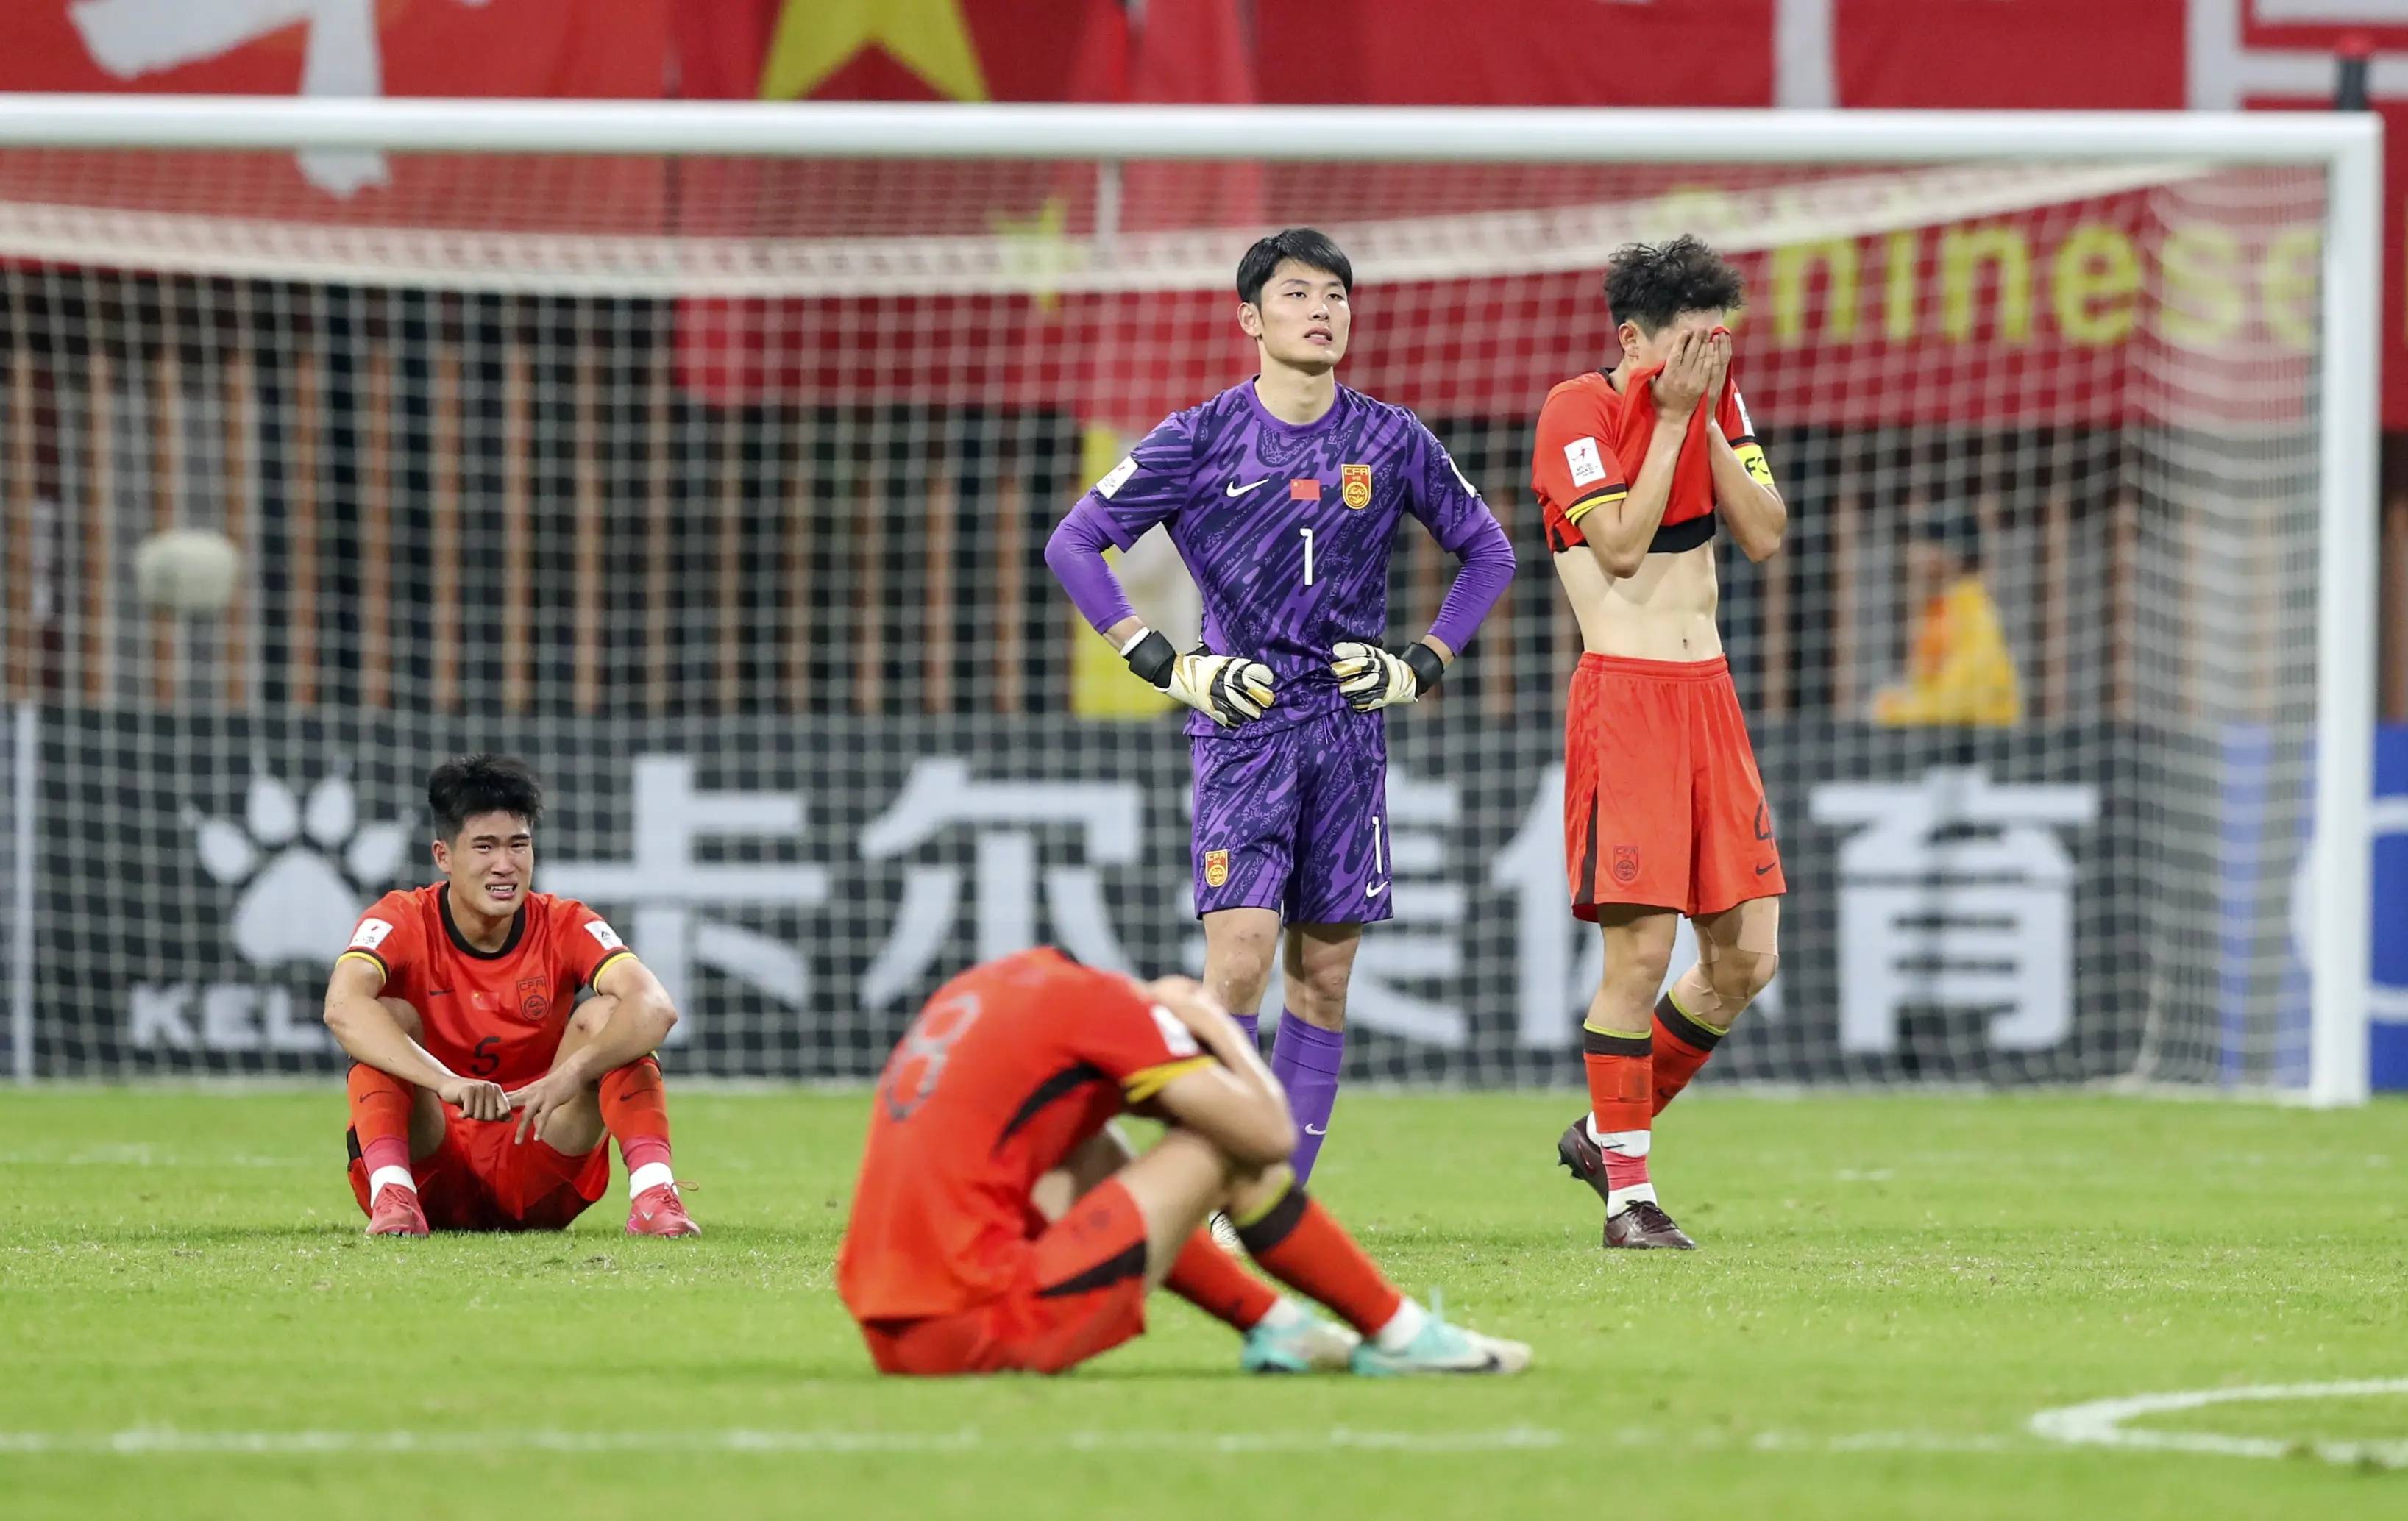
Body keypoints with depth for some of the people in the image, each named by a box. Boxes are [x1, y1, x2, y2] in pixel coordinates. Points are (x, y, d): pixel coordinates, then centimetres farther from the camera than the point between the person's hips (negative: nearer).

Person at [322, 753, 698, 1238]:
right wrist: (447, 1083, -47)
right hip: (433, 1175, -1)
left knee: (607, 1013, -17)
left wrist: (571, 1074, -43)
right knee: (388, 1017, -23)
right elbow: (343, 1006, -32)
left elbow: (655, 1007, -23)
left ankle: (652, 1194, -33)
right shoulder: (401, 922, -9)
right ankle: (392, 1198, -38)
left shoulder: (566, 926, -5)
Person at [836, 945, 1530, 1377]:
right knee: (1228, 1148, 4)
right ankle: (1398, 1337, 14)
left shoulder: (994, 985, 18)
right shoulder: (1102, 1003, -4)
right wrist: (1216, 1026, 15)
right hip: (983, 1334, -8)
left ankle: (1274, 1327, 29)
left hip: (890, 1337, 8)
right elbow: (1272, 1134, -3)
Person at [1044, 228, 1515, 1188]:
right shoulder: (1201, 440, -2)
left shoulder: (1391, 442, 5)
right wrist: (1166, 665, -7)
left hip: (1349, 723, 3)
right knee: (1241, 951, -17)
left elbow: (1486, 550, 18)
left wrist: (1423, 666, 6)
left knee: (1324, 972, 3)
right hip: (1241, 720, -3)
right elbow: (1074, 543, -1)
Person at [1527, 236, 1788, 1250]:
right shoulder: (1579, 410, -7)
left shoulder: (1718, 406, 12)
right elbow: (1621, 546, -15)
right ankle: (1627, 1194, -2)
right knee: (1641, 948, -11)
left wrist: (1709, 423, -4)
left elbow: (1765, 536, 4)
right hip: (1623, 697, -7)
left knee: (1746, 956, 3)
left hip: (1710, 697, 7)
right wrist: (1671, 419, -12)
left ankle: (1607, 1132, 21)